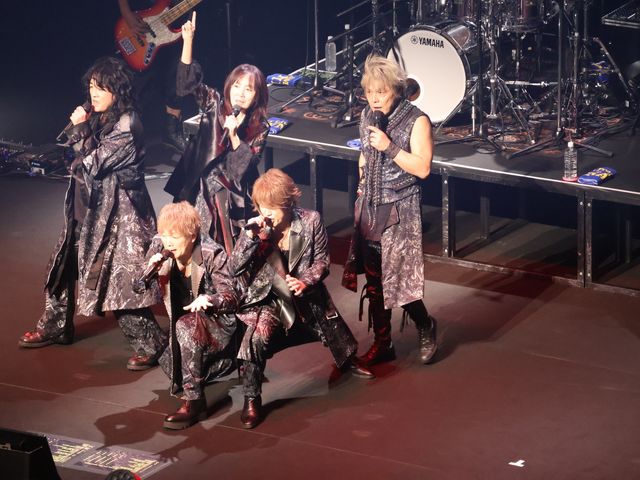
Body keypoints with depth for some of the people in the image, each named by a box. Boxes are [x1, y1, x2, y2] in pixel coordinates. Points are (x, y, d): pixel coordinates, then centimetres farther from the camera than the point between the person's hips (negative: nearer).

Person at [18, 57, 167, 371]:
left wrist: (80, 129, -13)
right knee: (64, 264, 18)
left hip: (115, 212, -9)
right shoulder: (100, 118, 8)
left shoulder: (126, 125, -19)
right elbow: (80, 162, 16)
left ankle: (151, 344, -1)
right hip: (89, 207, 10)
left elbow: (93, 163, -20)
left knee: (119, 279, -9)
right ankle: (54, 328, 33)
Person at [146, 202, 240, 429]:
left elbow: (231, 297, -13)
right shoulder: (160, 249, -5)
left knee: (186, 326, -36)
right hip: (182, 331, 7)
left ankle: (194, 401, -31)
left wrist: (207, 300, -35)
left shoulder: (211, 254, -15)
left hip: (218, 325, -7)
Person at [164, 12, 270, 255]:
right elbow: (188, 81, -13)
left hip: (232, 196, 0)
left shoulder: (260, 127, -3)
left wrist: (233, 135, -24)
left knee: (231, 251, 2)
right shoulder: (215, 105, -2)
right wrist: (188, 40, -25)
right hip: (200, 188, 0)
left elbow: (246, 164, -10)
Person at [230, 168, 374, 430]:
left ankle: (349, 360, 56)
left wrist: (305, 282, -24)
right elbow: (235, 268, -14)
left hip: (306, 298, 2)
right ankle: (251, 400, -21)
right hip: (269, 300, -2)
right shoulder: (257, 228, -11)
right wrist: (250, 236, -28)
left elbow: (322, 261, -4)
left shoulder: (310, 221, -12)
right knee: (257, 336, -29)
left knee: (332, 325, 19)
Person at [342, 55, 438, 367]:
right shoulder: (368, 116, 6)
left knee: (399, 279, -8)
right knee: (374, 278, 9)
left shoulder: (416, 121, -13)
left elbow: (423, 168, -19)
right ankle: (382, 344, 19)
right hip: (369, 208, 6)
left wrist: (390, 147, -25)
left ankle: (425, 327, 19)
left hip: (400, 211, -6)